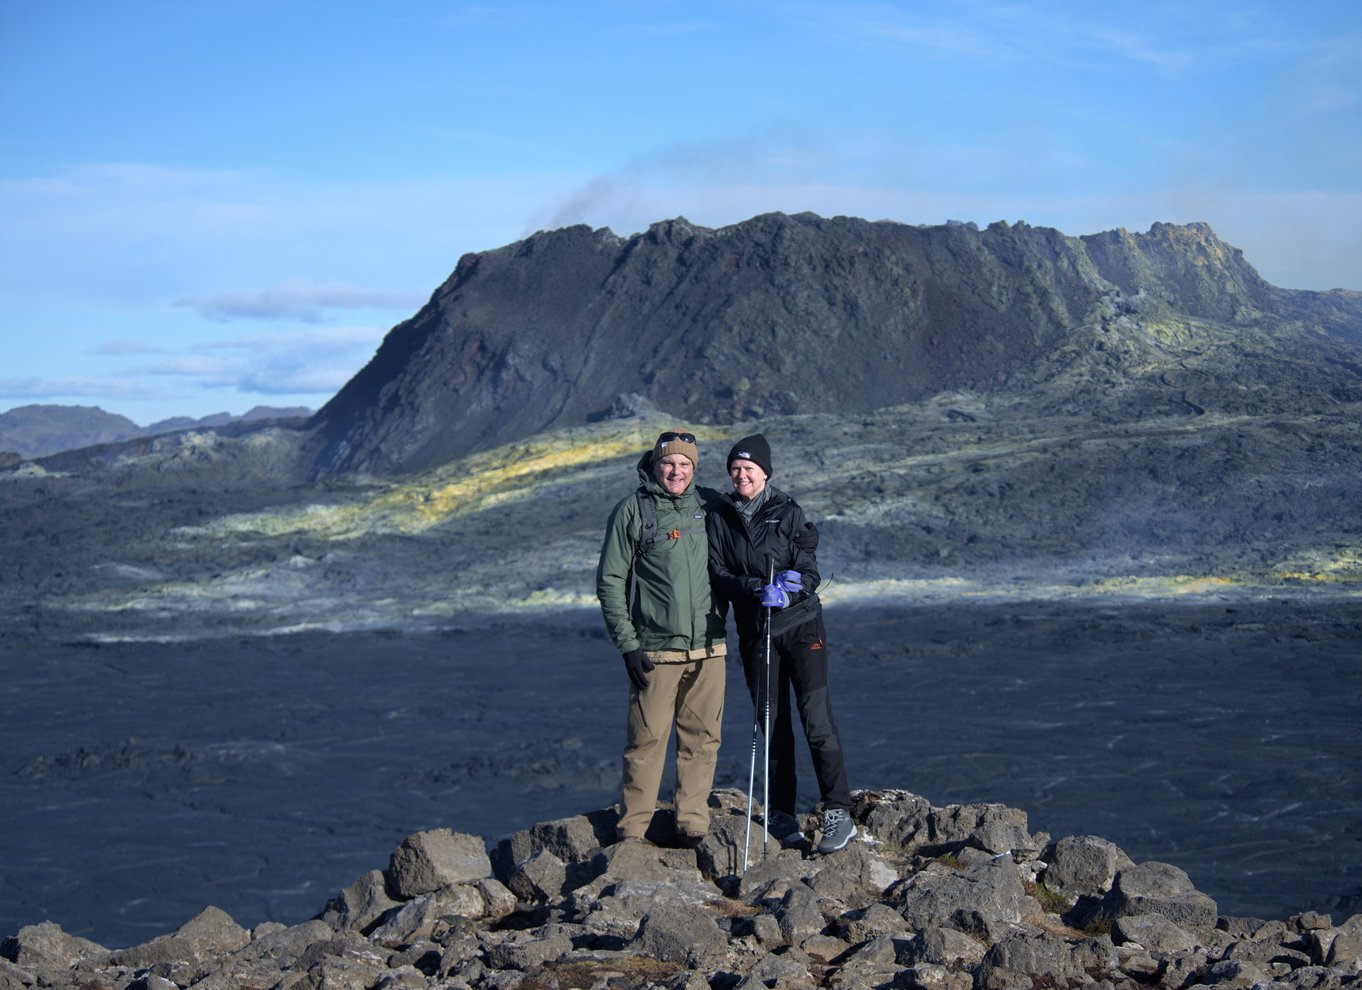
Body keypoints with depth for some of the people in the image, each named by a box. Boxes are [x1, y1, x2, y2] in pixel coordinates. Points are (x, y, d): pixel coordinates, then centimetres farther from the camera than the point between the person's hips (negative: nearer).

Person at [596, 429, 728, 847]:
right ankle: (632, 831, 5)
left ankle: (693, 825, 15)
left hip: (708, 649, 4)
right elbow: (610, 581, -1)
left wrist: (722, 618, 10)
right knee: (647, 739, -3)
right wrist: (628, 644, -7)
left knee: (702, 738, 5)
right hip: (655, 651, -4)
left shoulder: (710, 505, 8)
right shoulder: (632, 510, -2)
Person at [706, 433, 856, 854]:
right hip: (755, 633, 2)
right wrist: (759, 589, -21)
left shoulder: (789, 513, 2)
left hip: (801, 626, -2)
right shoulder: (718, 519, 6)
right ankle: (781, 815, 14)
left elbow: (809, 574, -3)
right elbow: (718, 577, -3)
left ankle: (838, 814, -9)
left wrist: (787, 592, -24)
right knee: (772, 725, 5)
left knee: (817, 720, -10)